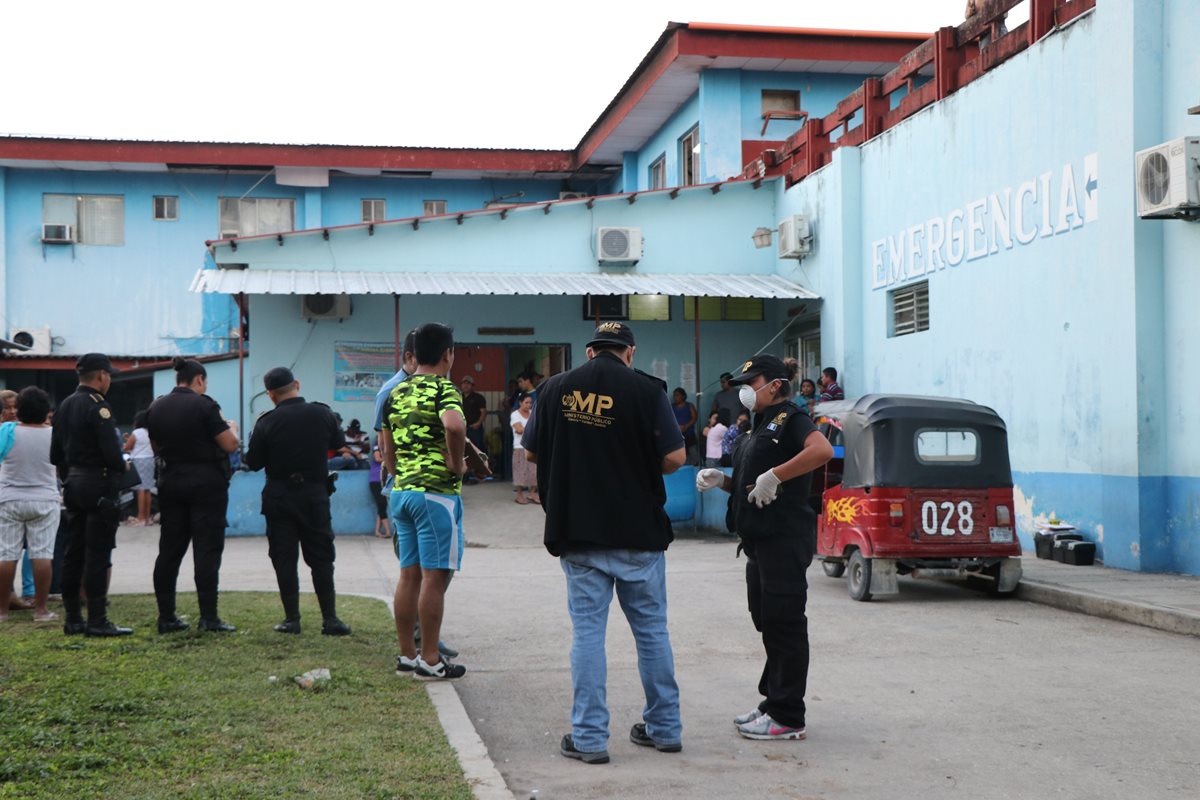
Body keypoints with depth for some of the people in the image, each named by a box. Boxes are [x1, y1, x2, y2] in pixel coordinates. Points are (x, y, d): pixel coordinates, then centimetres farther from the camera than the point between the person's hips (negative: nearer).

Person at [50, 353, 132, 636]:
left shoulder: (64, 406, 12)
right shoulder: (98, 406, -14)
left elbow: (55, 455, 16)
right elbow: (111, 453, -21)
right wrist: (122, 467, -2)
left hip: (73, 485, 9)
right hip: (98, 485, -9)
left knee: (73, 554, 11)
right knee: (97, 556, -6)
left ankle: (72, 619, 16)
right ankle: (97, 621, -4)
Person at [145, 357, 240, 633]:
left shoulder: (156, 408, 6)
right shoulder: (204, 405, -13)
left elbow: (157, 448, 15)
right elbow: (229, 445, -13)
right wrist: (232, 431, 7)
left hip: (171, 482, 6)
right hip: (206, 483, -6)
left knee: (169, 550, 9)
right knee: (207, 549, -2)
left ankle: (166, 617, 11)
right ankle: (209, 618, -3)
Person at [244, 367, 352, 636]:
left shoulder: (266, 422, -9)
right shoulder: (322, 414, -4)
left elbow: (253, 463, -3)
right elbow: (339, 443, 13)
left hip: (279, 497, -1)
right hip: (315, 495, 1)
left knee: (284, 559, 6)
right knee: (321, 558, 7)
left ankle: (292, 619, 5)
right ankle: (330, 618, 4)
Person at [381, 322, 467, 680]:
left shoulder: (396, 393, 13)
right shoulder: (443, 390, -11)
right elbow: (454, 425, -32)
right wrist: (457, 464, -18)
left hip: (401, 491, 8)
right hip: (437, 493, -8)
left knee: (409, 575, 12)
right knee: (435, 576, -2)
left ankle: (407, 655, 17)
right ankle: (430, 660, 2)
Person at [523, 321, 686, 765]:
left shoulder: (557, 387, 1)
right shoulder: (646, 390, -6)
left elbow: (532, 451, 9)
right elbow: (675, 457, -9)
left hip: (578, 532, 1)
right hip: (639, 531, -1)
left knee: (587, 630, 5)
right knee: (651, 628, 11)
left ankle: (589, 736, 6)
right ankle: (665, 728, 20)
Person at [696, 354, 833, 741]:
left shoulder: (790, 418, -9)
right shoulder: (761, 426, 20)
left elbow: (823, 450, -29)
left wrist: (774, 475, -28)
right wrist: (722, 480, 6)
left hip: (784, 538, -10)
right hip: (760, 539, 10)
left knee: (784, 623, -5)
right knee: (768, 621, 14)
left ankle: (787, 717, 0)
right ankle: (773, 703, 24)